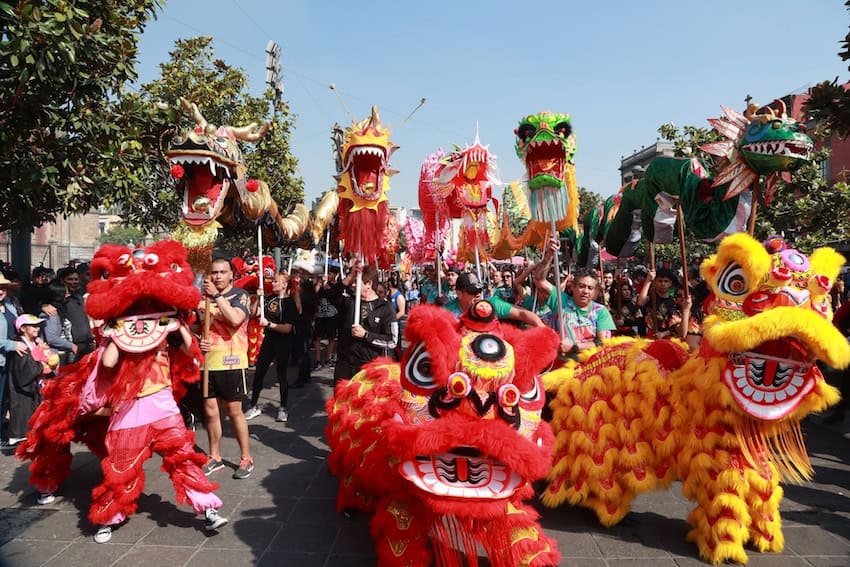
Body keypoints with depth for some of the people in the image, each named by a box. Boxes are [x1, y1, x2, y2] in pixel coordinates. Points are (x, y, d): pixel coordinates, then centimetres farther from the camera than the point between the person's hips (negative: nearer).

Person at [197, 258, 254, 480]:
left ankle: (246, 458, 12)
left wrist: (217, 295, -19)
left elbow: (235, 319, -24)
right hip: (207, 361, 5)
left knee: (234, 411, 0)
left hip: (230, 362, -5)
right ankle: (215, 458, 25)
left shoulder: (240, 295, -4)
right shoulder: (204, 296, 11)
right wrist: (198, 340, -3)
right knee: (210, 411, 10)